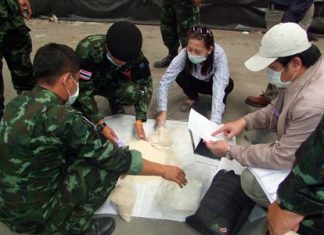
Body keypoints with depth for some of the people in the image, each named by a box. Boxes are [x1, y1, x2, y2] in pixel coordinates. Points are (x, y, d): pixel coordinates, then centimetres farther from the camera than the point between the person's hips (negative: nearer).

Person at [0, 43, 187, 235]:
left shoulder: (18, 102, -3)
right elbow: (115, 158, -19)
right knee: (110, 165, -8)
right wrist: (163, 169, -6)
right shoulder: (61, 118, -27)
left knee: (78, 149, 14)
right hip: (34, 214, -8)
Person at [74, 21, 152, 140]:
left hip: (111, 82, 2)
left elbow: (145, 83, -17)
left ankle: (114, 102, 5)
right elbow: (83, 90, -33)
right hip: (86, 83, -1)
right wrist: (102, 125, -38)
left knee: (133, 92, -30)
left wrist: (139, 121, -26)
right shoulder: (87, 50, -36)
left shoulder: (134, 55, -26)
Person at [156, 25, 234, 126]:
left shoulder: (218, 54, -37)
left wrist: (215, 121, -54)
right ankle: (192, 97, 1)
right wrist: (162, 111, -48)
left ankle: (221, 102, 1)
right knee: (180, 76, -30)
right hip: (195, 82, 2)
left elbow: (219, 87, -44)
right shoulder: (184, 54, -34)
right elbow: (164, 82, -35)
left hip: (212, 84, -1)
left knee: (228, 84, -33)